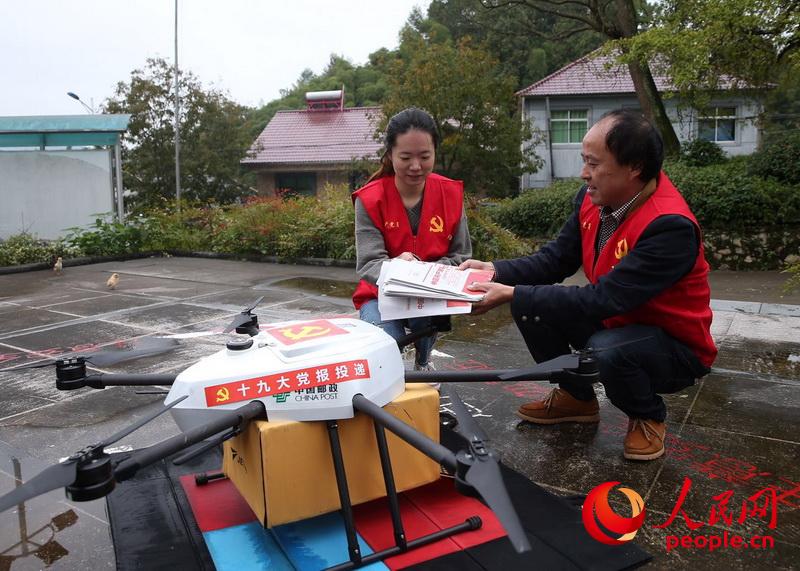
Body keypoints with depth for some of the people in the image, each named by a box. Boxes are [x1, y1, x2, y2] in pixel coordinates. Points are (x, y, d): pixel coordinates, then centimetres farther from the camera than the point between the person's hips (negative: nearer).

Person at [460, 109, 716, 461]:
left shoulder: (671, 226, -31)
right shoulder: (593, 198, -10)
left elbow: (602, 300, -34)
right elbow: (556, 260, -1)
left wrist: (512, 294, -33)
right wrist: (495, 271, -17)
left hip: (675, 349, -6)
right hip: (615, 321, 7)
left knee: (607, 350, -36)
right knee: (530, 305, -8)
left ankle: (648, 417, 0)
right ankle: (576, 397, 13)